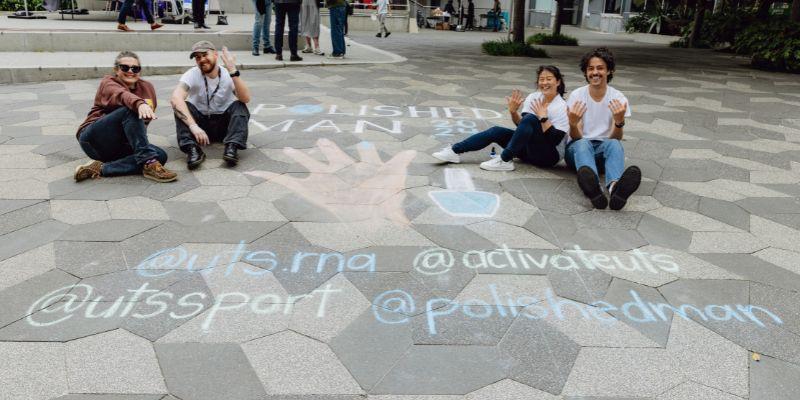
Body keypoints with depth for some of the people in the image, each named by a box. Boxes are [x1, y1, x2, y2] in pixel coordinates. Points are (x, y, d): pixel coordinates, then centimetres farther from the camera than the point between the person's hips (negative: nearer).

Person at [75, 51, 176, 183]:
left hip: (121, 145, 5)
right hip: (94, 137, -5)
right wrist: (139, 104, -47)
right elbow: (122, 95, -27)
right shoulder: (108, 82, -1)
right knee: (130, 110, -30)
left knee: (160, 156, -23)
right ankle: (149, 163, -39)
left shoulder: (147, 87, 13)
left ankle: (101, 168, -25)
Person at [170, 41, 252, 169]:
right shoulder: (192, 75, -12)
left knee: (240, 106, -25)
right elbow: (176, 98, -31)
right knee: (181, 106, -25)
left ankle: (231, 147, -40)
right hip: (200, 121, 0)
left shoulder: (228, 75, -9)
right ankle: (192, 149, -39)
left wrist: (233, 72, -36)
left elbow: (245, 99, -27)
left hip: (224, 124, 0)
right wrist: (193, 126, -44)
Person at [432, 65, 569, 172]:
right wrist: (513, 112, -15)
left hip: (550, 155, -6)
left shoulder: (561, 107, -15)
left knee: (530, 119, -30)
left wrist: (543, 118, -26)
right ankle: (454, 151, -11)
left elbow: (555, 140, -21)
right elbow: (522, 125, 1)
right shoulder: (533, 97, 2)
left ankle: (505, 160, -24)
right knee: (496, 131, -8)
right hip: (530, 149, 6)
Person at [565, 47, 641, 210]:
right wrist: (573, 124, -32)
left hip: (604, 148, 1)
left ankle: (615, 187, -65)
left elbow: (616, 139, -8)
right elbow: (576, 138, -10)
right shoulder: (576, 96, -4)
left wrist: (619, 122, -29)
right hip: (579, 147, -1)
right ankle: (593, 187, -68)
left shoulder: (619, 98, -2)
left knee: (614, 144, -33)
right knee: (582, 144, -35)